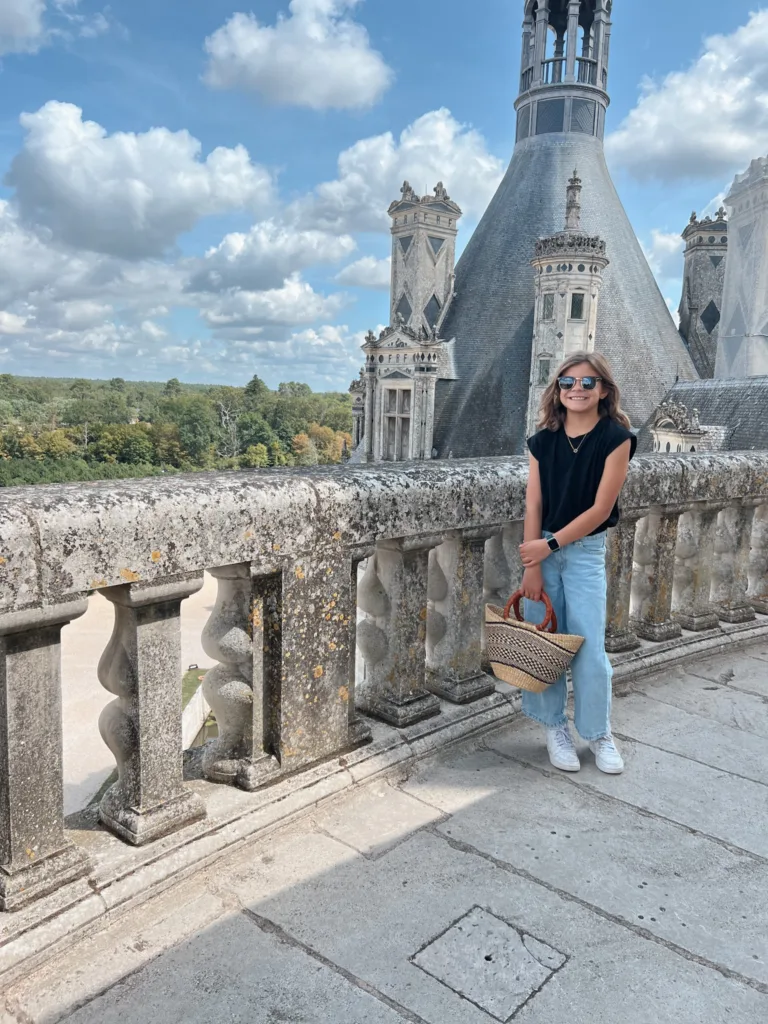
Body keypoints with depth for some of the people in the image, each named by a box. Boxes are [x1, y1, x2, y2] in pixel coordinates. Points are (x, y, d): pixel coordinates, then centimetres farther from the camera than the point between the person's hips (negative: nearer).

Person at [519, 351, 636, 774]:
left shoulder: (615, 438, -9)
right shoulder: (544, 440, -1)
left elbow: (600, 508, -12)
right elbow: (534, 505, -4)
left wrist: (550, 544, -13)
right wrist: (532, 565, -9)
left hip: (586, 551, -2)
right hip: (542, 549, 3)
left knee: (588, 646, -2)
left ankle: (599, 733, 19)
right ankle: (555, 726, 24)